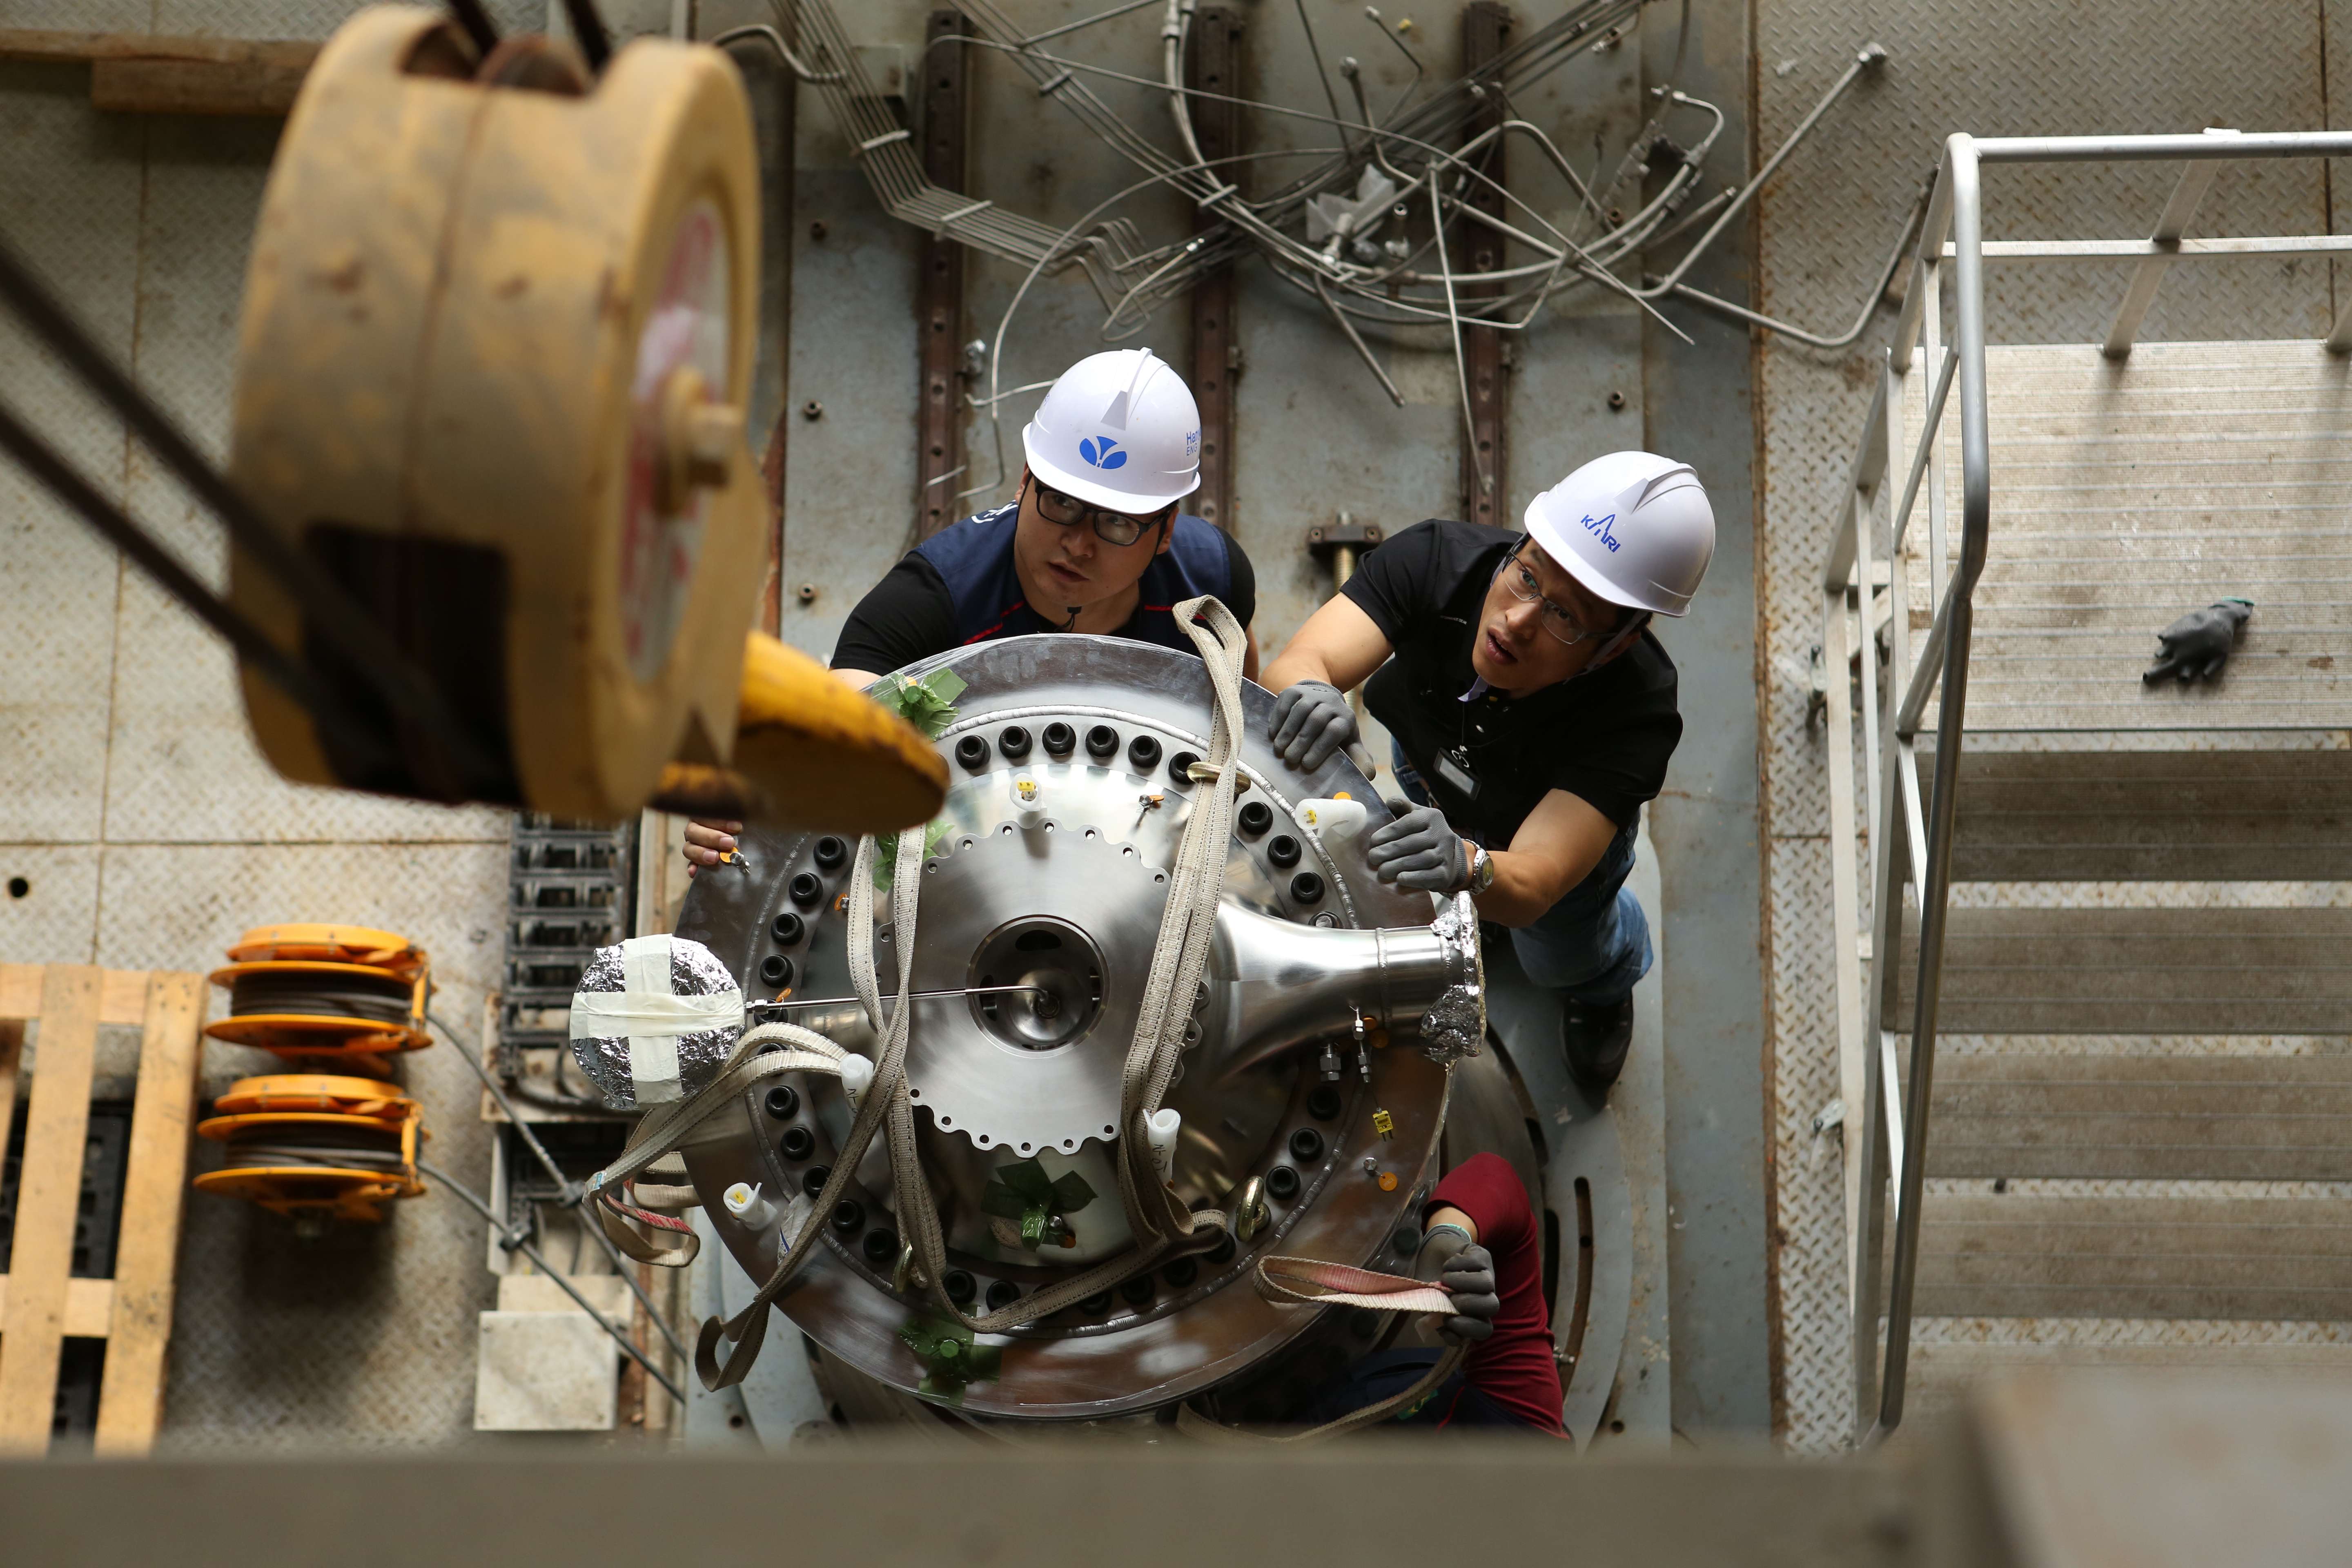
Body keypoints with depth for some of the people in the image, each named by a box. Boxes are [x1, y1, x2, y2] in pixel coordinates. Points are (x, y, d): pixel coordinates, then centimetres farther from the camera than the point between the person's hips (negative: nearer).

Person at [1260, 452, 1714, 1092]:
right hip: (1431, 765, 2)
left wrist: (1467, 866, -77)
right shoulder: (1436, 558, -41)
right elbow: (1292, 666, -49)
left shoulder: (1637, 713, -46)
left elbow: (1534, 883, -53)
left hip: (1575, 820, -2)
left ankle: (1609, 973, 37)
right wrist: (1308, 694, -74)